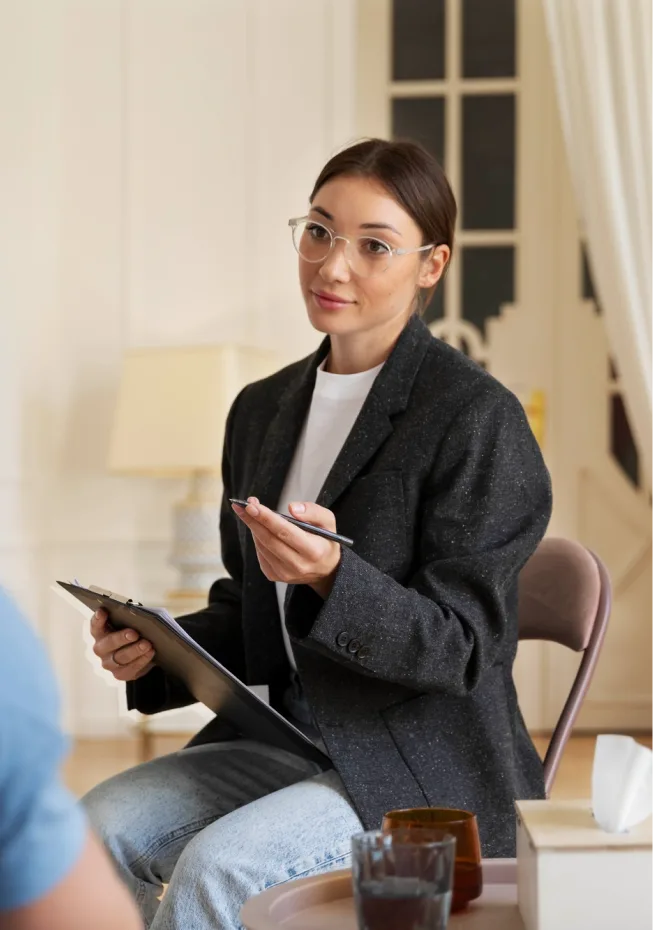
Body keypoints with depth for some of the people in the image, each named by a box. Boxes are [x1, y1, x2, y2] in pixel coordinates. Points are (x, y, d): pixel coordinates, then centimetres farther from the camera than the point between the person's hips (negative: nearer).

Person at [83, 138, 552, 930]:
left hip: (426, 771, -6)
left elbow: (463, 646, -15)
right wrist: (155, 649, -2)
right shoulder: (263, 409, 10)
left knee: (217, 866, -27)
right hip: (285, 738, 7)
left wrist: (330, 578, -32)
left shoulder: (476, 417, -12)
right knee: (98, 826, -15)